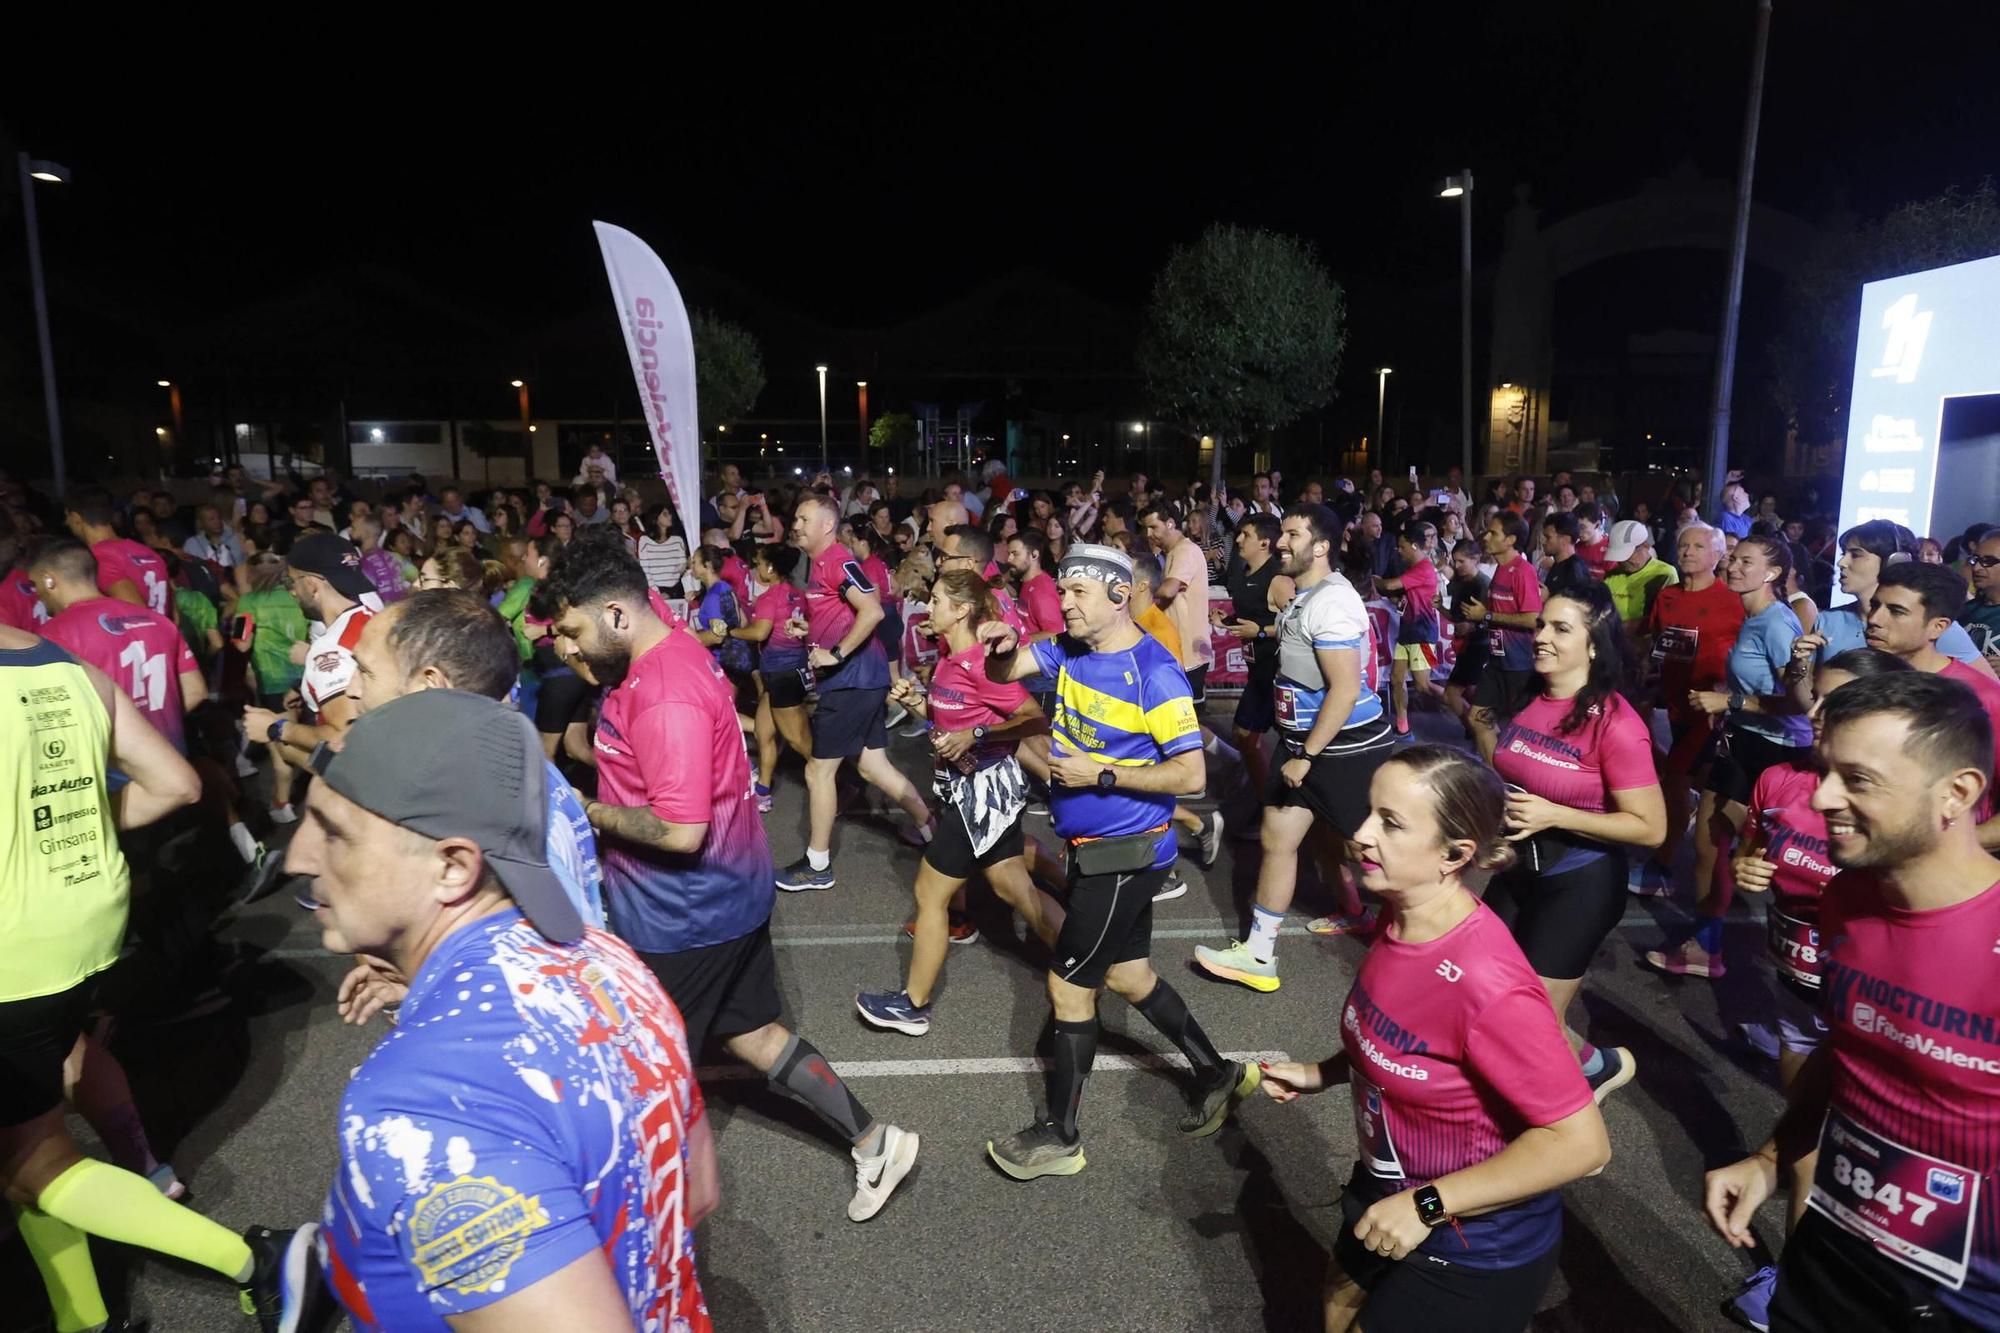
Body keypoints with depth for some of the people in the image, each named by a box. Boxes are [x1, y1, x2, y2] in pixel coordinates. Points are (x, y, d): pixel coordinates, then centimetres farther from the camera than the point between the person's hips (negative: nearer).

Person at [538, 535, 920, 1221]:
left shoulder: (664, 696, -27)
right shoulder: (672, 651, 3)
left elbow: (680, 829, -30)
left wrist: (585, 812, -17)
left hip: (686, 914, -10)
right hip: (730, 891, 10)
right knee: (750, 1030, 19)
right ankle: (873, 1140, 27)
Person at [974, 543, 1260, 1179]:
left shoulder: (1155, 674, -21)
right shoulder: (1069, 650, 2)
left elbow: (1189, 772, -21)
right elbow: (1004, 671, 2)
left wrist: (1100, 775, -22)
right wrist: (1003, 645, -21)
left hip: (1124, 854, -8)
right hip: (1094, 848, 8)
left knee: (1068, 986, 2)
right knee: (1128, 976, 20)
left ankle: (1061, 1137, 20)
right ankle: (1218, 1074, 39)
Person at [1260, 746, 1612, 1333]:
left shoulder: (1486, 984, -35)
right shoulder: (1400, 916, -11)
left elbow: (1581, 1141, -29)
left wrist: (1426, 1205, -26)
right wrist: (1320, 1074, 0)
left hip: (1478, 1248, -7)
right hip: (1391, 1191, 7)